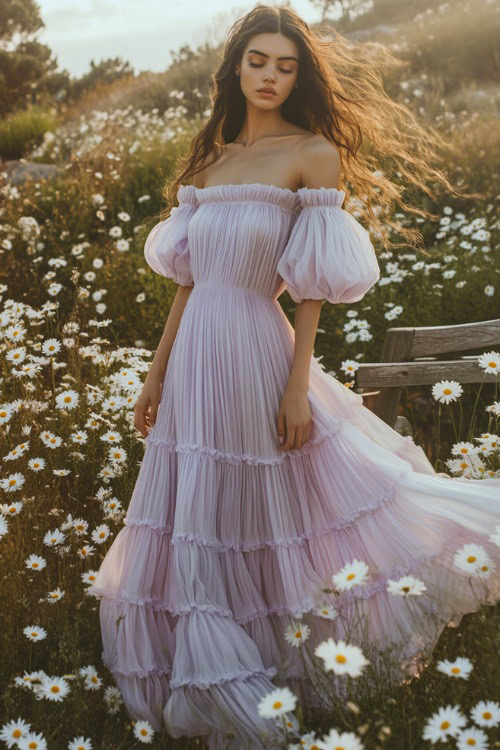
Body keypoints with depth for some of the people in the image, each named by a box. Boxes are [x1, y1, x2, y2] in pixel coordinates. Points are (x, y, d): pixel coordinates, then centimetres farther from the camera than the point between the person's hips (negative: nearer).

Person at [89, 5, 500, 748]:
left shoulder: (312, 153, -3)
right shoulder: (210, 159, 13)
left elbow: (312, 284, -7)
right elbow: (187, 279, 13)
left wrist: (299, 385, -12)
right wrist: (157, 373, 12)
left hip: (256, 354, -6)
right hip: (195, 360, 6)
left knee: (273, 514, 5)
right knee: (197, 525, 14)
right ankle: (219, 683, 35)